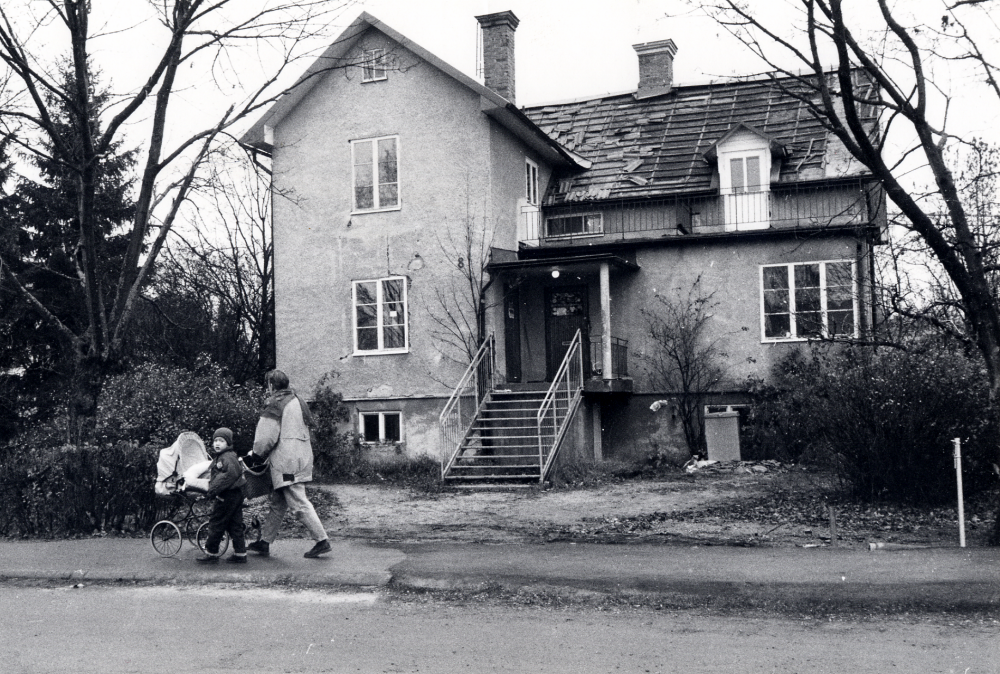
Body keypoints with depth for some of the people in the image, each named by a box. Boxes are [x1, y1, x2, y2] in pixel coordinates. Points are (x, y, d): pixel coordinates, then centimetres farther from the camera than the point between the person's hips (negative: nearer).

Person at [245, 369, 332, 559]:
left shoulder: (275, 405, -10)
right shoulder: (297, 401, 18)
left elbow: (266, 437, -15)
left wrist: (256, 455, 2)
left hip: (286, 463, -10)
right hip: (302, 457, 10)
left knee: (299, 504, -8)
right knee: (277, 504, 15)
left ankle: (322, 540, -9)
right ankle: (264, 542, 22)